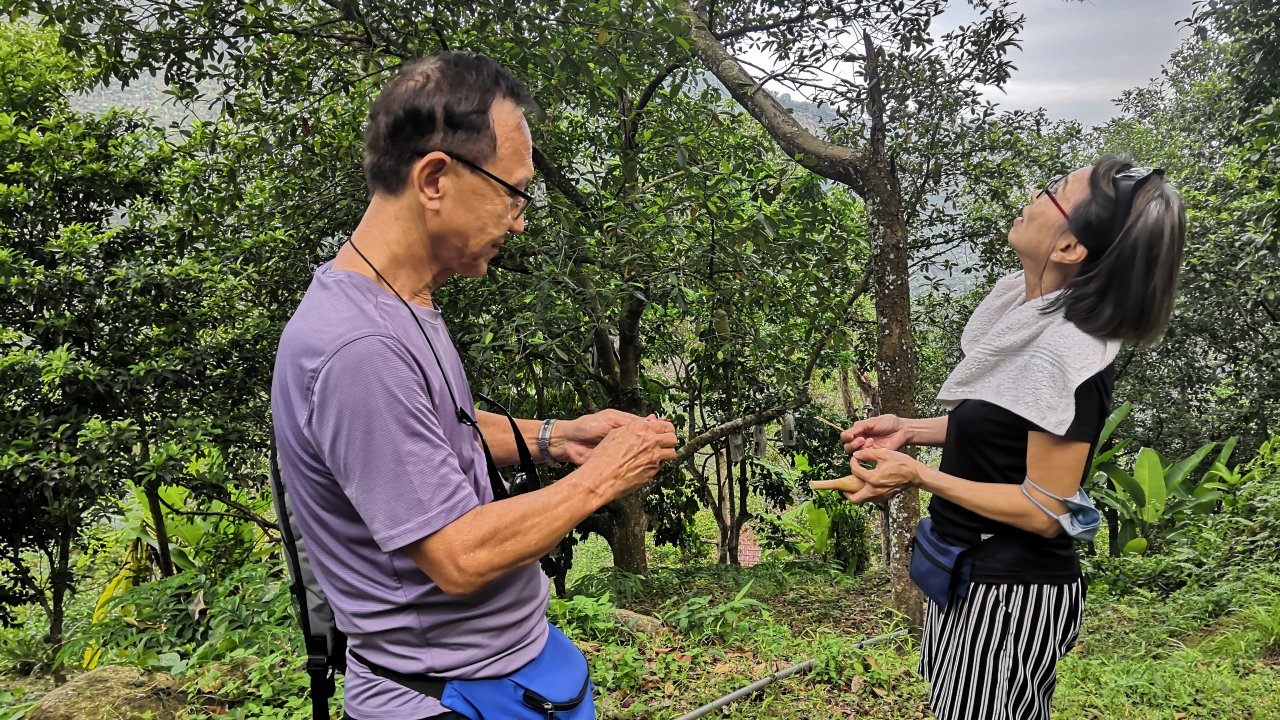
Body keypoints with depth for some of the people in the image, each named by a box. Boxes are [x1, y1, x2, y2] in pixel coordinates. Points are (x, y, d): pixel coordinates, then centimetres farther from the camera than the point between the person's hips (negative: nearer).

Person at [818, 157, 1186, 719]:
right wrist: (909, 430, 0)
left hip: (1011, 595, -9)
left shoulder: (1066, 355, -28)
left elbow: (1046, 511, -23)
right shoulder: (1021, 304, -2)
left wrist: (917, 476, -26)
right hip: (969, 570, 9)